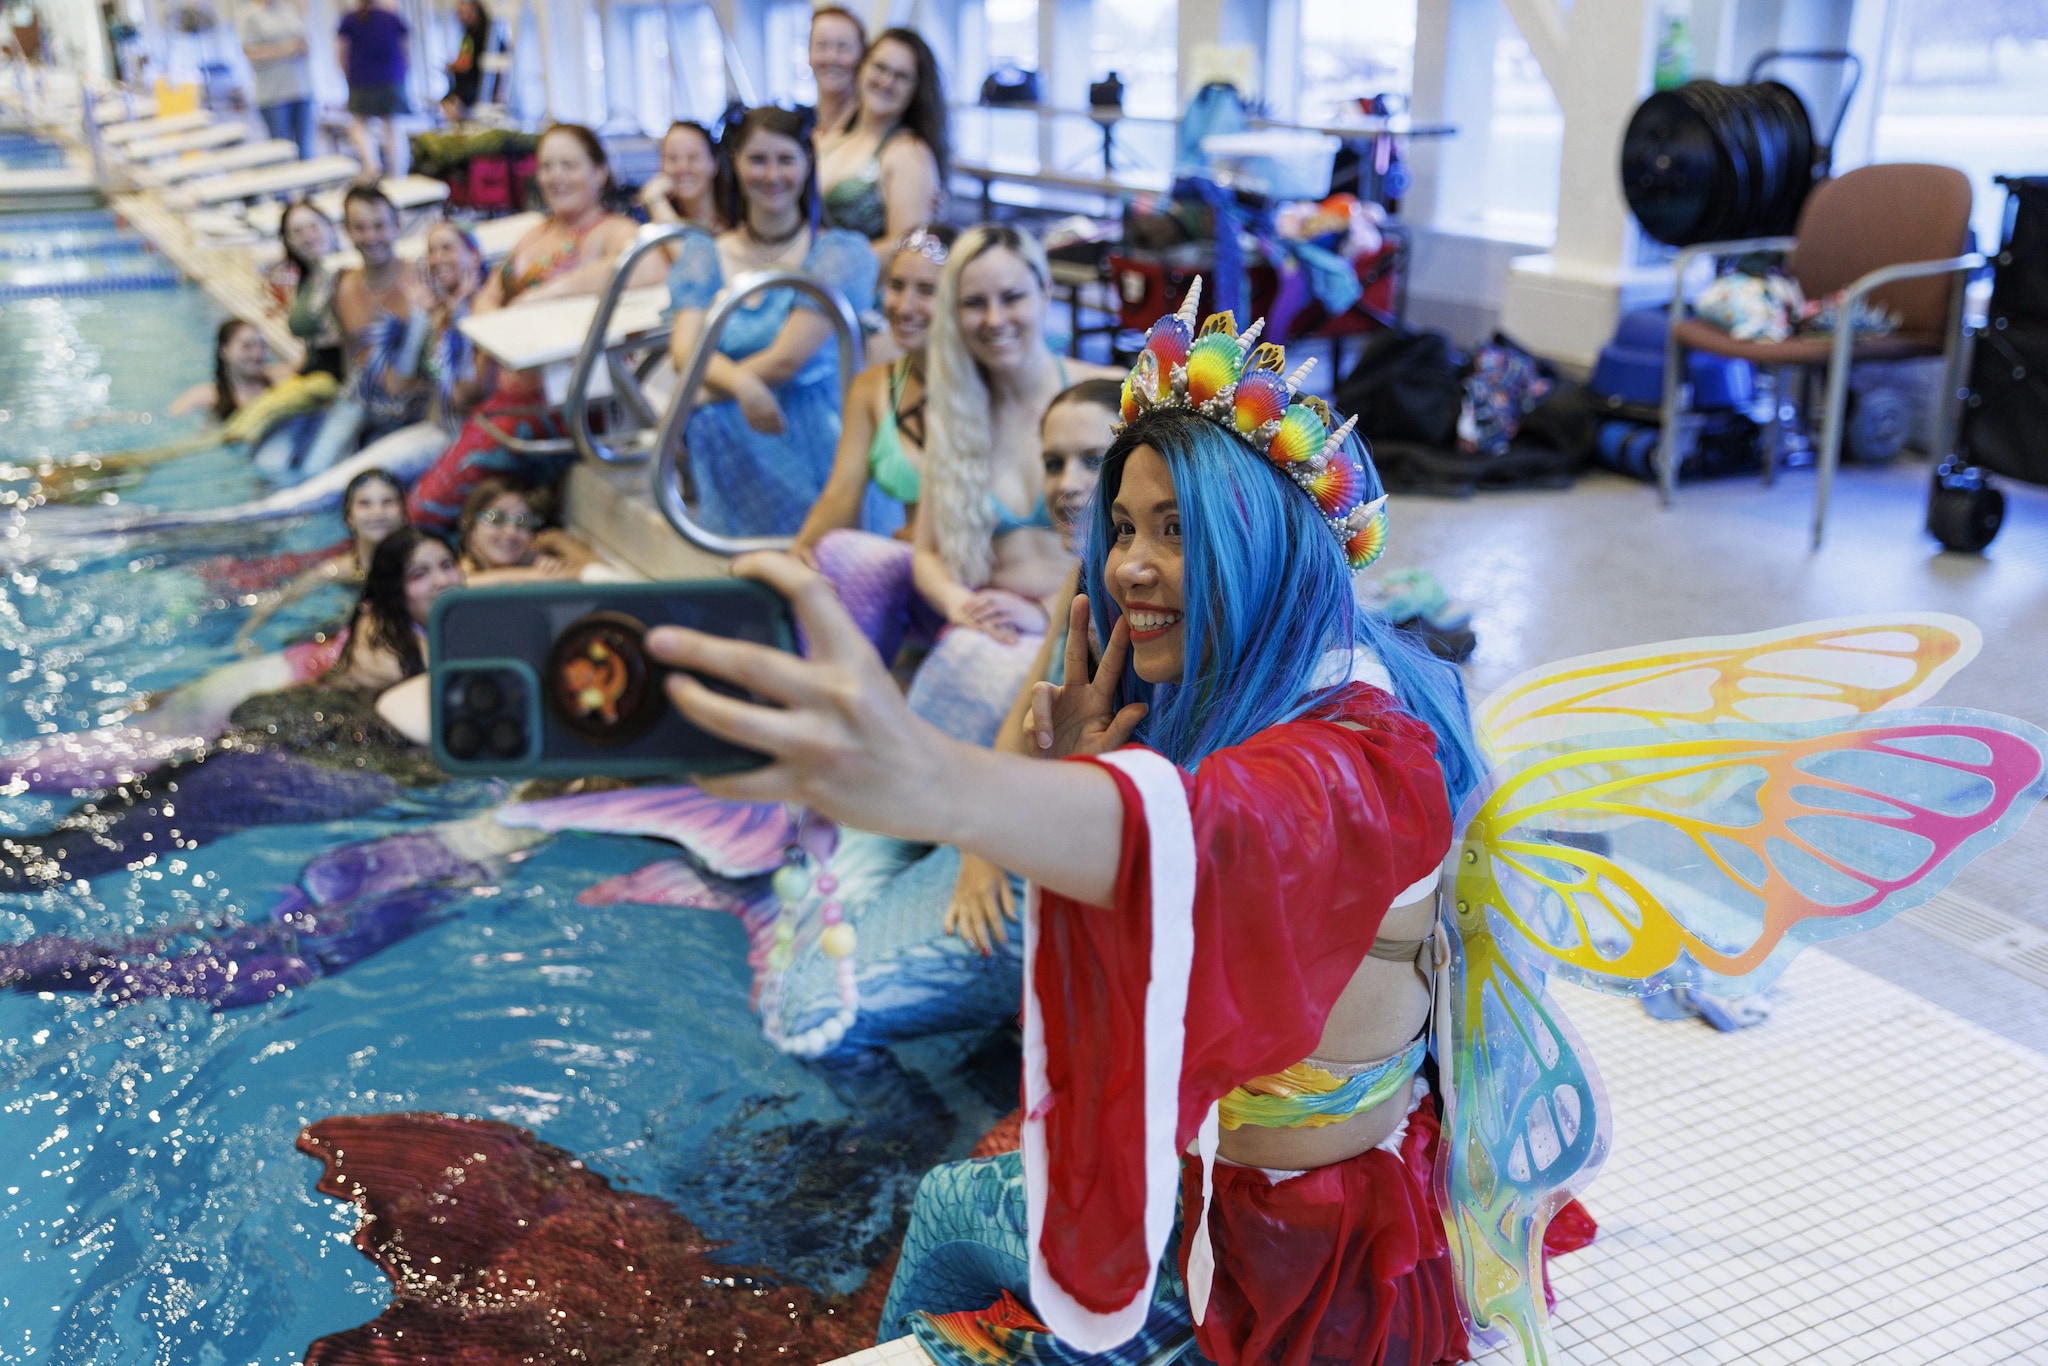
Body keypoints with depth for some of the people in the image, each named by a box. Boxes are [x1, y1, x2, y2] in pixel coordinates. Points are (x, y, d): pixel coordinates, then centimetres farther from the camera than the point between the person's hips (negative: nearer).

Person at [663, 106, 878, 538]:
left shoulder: (841, 253, 1)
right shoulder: (704, 255, 15)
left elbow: (787, 359, -8)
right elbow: (685, 348, 0)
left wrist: (708, 389, 0)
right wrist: (741, 384, -22)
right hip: (732, 454, 3)